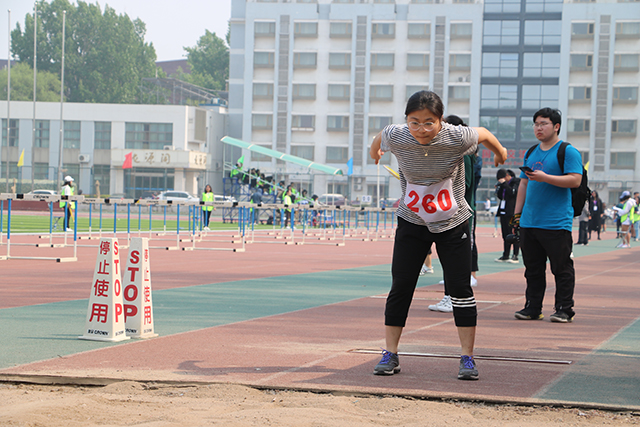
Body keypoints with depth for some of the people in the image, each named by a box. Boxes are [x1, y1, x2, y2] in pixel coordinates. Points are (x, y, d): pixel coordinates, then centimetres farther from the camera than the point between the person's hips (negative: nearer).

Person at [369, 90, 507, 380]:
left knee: (460, 288, -4)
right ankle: (390, 354, 10)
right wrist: (374, 151, 28)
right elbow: (379, 137, 6)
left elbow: (484, 134, -1)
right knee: (400, 287, 0)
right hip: (411, 222, 1)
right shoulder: (396, 137, -19)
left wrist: (500, 153, 19)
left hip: (453, 224, -1)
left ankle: (467, 357, 5)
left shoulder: (457, 138, -24)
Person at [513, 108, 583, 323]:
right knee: (533, 268, 9)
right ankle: (533, 308, 16)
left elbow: (575, 180, -14)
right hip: (529, 222, 7)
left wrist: (544, 177, -21)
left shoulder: (568, 151, -3)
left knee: (561, 268, -3)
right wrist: (517, 213, 17)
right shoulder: (531, 153, 18)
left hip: (556, 224, -7)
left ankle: (564, 309, 3)